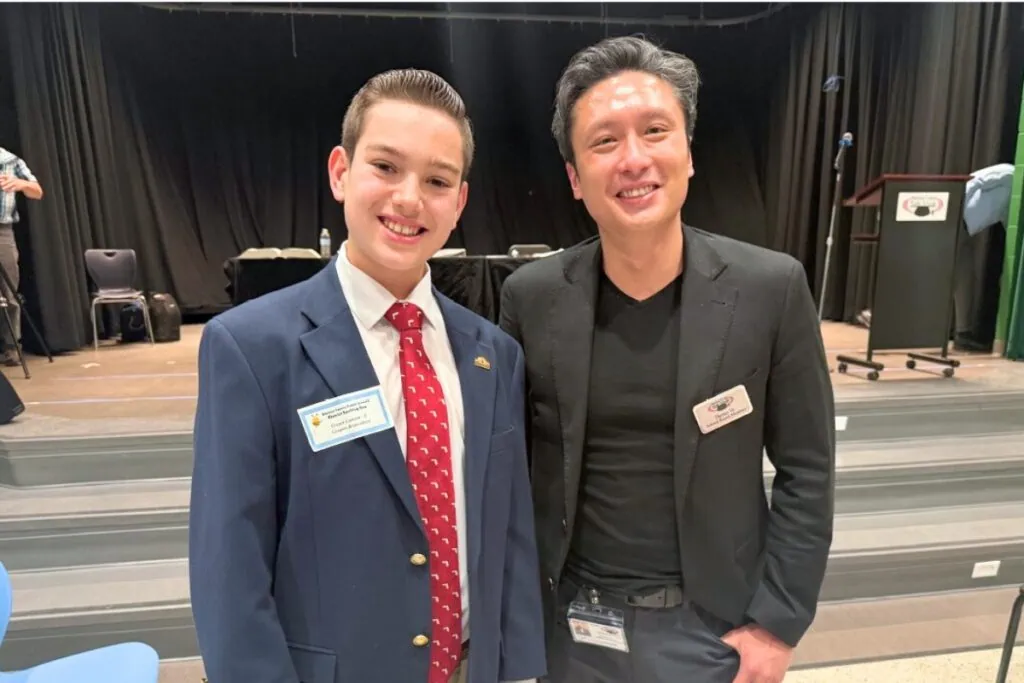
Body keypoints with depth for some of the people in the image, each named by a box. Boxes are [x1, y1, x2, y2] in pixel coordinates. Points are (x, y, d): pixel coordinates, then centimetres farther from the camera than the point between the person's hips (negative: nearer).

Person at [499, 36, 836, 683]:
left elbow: (806, 470, -5)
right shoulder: (531, 297, -11)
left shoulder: (771, 288, -13)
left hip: (714, 621, 0)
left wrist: (776, 623, -6)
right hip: (573, 620, 1)